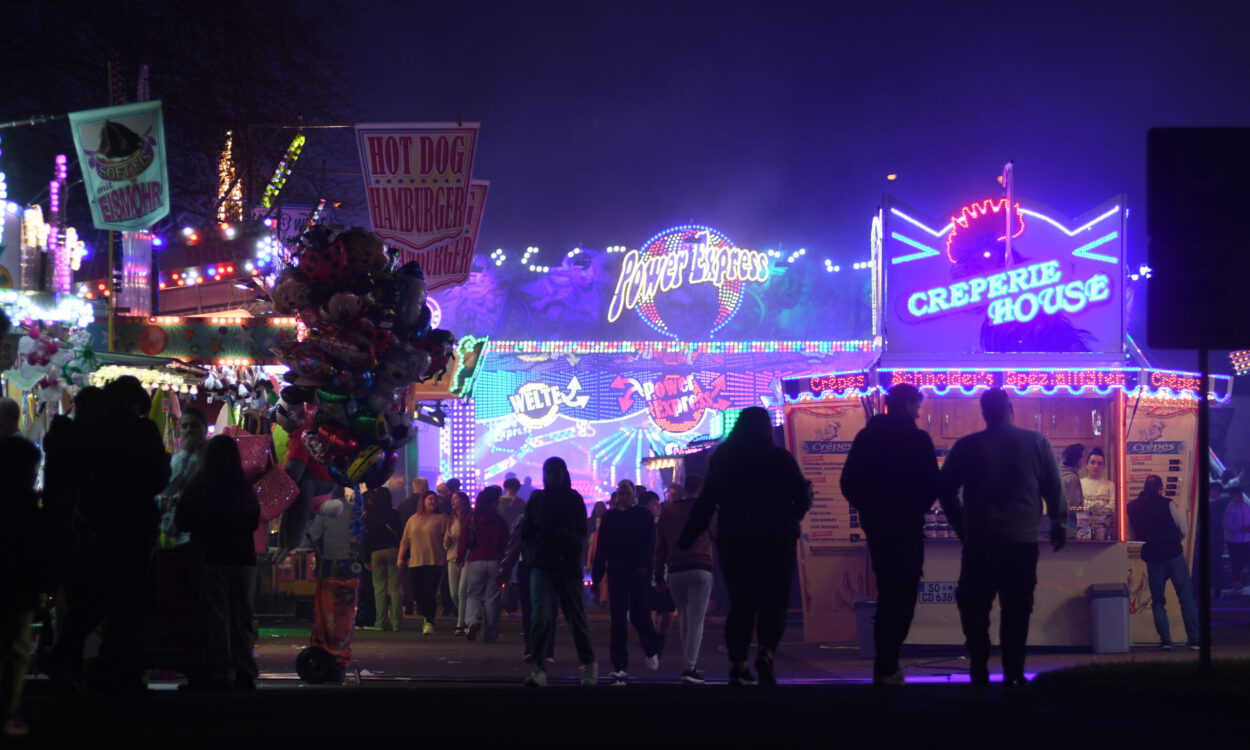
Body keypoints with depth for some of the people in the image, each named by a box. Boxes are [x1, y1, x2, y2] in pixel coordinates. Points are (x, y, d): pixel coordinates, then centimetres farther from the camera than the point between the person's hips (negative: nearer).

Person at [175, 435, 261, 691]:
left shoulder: (197, 486, -6)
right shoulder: (245, 487, 2)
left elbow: (181, 522, 0)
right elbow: (254, 522, 13)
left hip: (211, 557, -3)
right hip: (243, 557, 3)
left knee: (216, 617, -1)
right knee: (242, 617, 9)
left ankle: (221, 674, -6)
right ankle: (245, 673, 7)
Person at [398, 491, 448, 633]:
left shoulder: (441, 519, 3)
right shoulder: (413, 519, 14)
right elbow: (405, 540, 14)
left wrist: (446, 558, -10)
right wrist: (401, 557, 5)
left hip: (434, 562, -4)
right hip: (415, 562, 4)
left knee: (430, 593, -9)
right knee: (417, 593, 3)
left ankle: (430, 622, -6)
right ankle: (425, 618, 21)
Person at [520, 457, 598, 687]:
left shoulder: (574, 500, 6)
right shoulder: (536, 500, 7)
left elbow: (582, 533, 8)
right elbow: (525, 534, 10)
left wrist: (571, 537, -14)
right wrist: (534, 554, -7)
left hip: (568, 565, 0)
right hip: (542, 565, 0)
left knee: (576, 616, 5)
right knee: (541, 613, -17)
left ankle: (589, 664, 23)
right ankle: (537, 668, -18)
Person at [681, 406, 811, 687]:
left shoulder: (721, 458, 5)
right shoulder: (779, 457, -4)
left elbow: (706, 502, 3)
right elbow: (801, 495, -2)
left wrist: (687, 538, 7)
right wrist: (792, 515, 21)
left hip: (733, 539, 3)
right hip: (774, 538, -3)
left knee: (740, 604, 9)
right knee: (774, 600, 0)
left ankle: (739, 666, 2)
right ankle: (766, 653, -24)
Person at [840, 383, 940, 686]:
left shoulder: (866, 436, 5)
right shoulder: (917, 439, -9)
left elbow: (849, 482, 4)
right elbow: (931, 485, -10)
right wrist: (917, 507, 8)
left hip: (875, 524, 6)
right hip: (906, 526, -6)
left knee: (887, 592, 18)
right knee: (902, 595, -1)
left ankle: (885, 663, 21)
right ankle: (887, 667, -8)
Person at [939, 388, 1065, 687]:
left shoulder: (966, 446, 0)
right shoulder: (1037, 442, -1)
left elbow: (946, 489, 4)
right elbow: (1054, 488, 1)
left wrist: (961, 527, 16)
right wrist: (1059, 524, 13)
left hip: (979, 541, 0)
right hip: (1022, 540, 0)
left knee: (974, 609, 10)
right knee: (1016, 610, 4)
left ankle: (979, 672, 4)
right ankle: (1013, 673, -1)